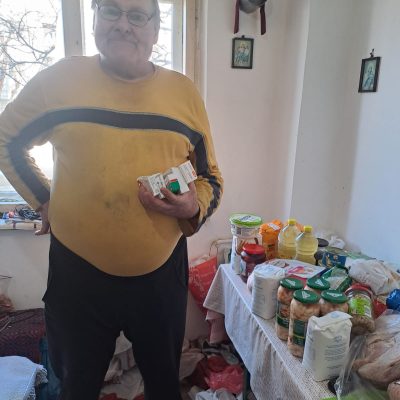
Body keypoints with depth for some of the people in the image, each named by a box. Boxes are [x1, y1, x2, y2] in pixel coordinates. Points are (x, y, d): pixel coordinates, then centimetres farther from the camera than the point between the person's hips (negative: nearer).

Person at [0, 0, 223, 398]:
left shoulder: (184, 91, -1)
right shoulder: (59, 79, -4)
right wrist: (42, 199, 3)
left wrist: (195, 207, -13)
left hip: (162, 272, 1)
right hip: (77, 273, 0)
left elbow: (210, 176, 7)